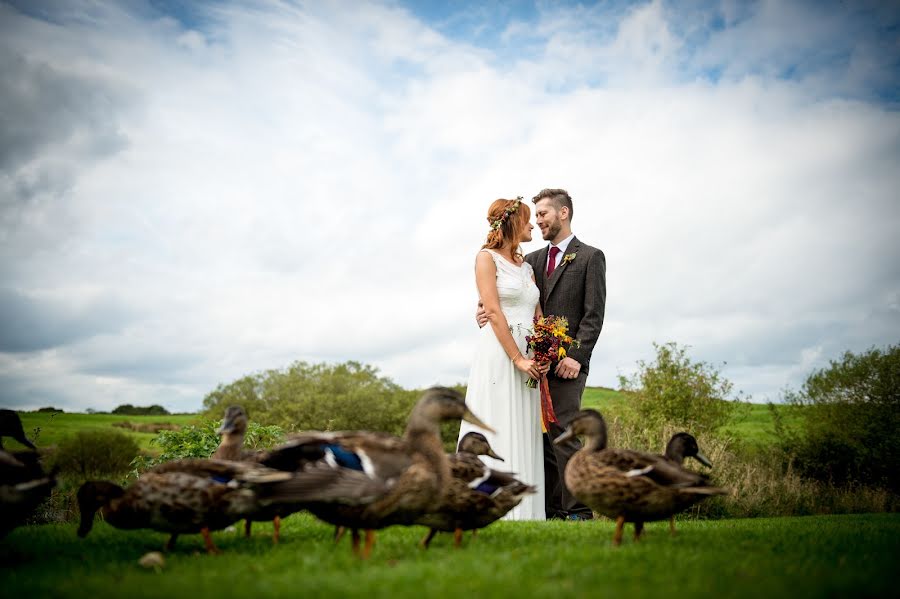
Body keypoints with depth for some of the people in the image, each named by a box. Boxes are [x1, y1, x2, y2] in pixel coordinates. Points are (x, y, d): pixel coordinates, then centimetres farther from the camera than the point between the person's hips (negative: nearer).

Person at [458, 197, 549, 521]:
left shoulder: (527, 266, 20)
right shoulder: (487, 257, -1)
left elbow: (538, 316, 15)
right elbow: (494, 312, -10)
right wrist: (517, 358, -14)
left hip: (528, 358, 7)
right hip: (498, 354, -7)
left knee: (524, 437, 5)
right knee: (497, 433, -8)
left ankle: (524, 513, 9)